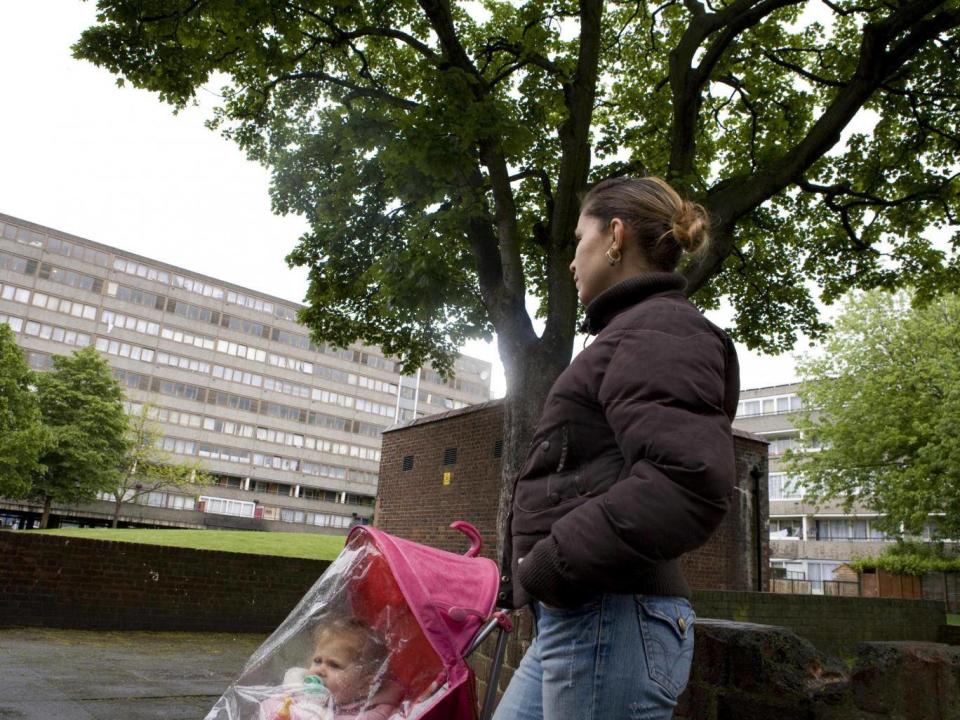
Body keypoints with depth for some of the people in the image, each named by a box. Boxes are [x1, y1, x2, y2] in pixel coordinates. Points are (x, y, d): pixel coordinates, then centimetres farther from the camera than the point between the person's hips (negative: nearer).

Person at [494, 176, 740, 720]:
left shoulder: (658, 327, -9)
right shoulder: (633, 331, 21)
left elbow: (690, 482, -25)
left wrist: (547, 566, -18)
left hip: (609, 620, -9)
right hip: (576, 619, 9)